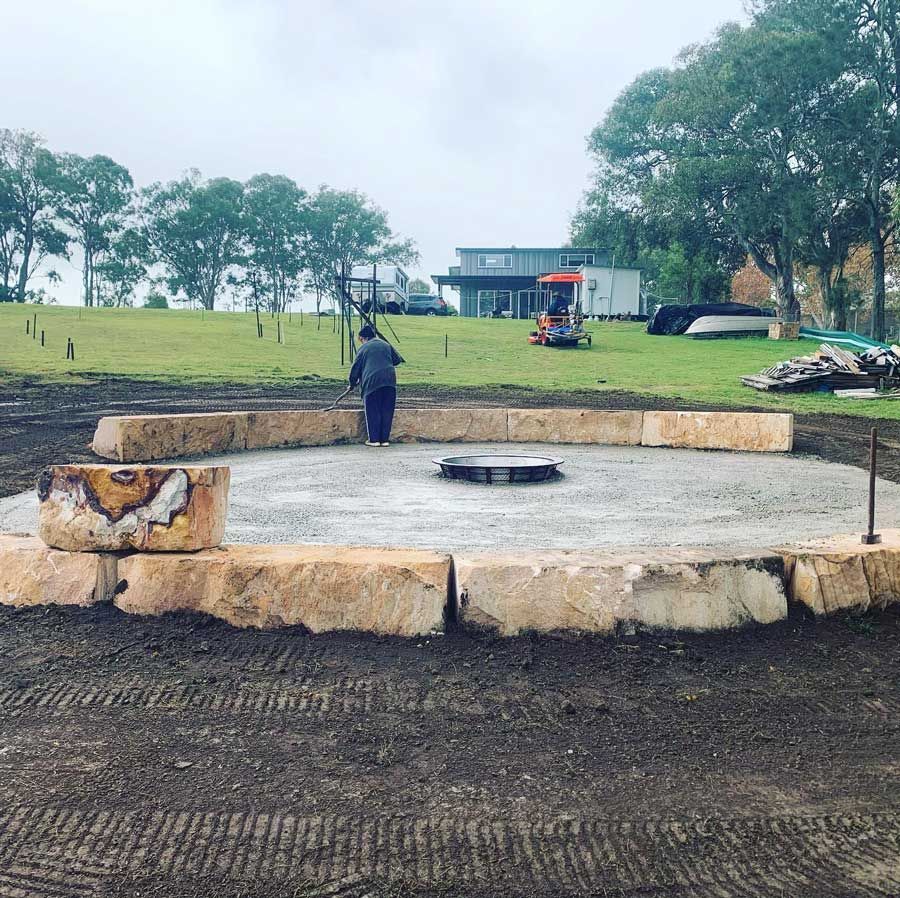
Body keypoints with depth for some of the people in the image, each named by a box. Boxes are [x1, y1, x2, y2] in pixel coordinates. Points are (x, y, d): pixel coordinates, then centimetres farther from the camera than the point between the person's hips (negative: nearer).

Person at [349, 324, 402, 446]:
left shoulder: (363, 348, 8)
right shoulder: (385, 344, 17)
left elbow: (355, 368, 10)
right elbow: (397, 360, 23)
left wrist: (352, 384, 23)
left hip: (372, 382, -3)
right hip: (389, 381, 3)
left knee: (373, 412, 5)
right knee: (387, 412, 7)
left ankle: (374, 439, 5)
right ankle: (385, 439, 10)